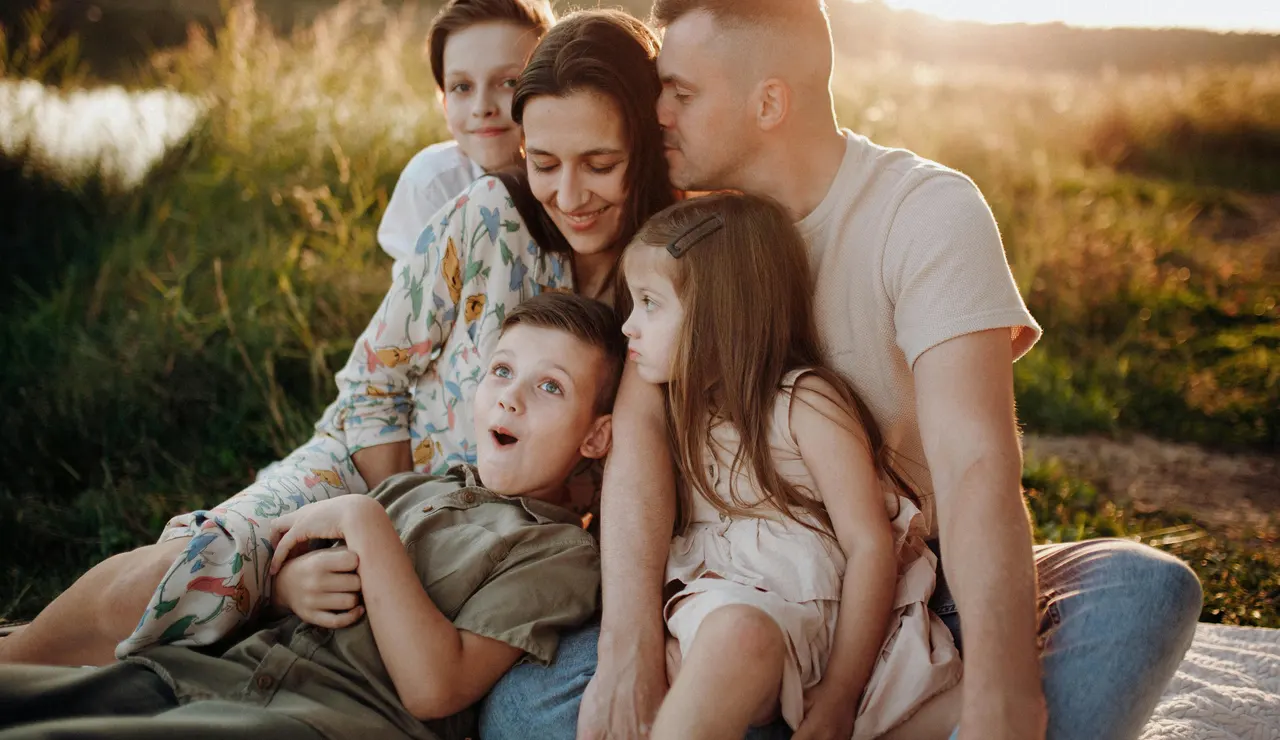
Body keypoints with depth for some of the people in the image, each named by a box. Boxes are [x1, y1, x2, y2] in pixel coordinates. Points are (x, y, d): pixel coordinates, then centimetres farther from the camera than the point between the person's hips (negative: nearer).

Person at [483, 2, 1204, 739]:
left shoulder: (929, 209, -13)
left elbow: (974, 464, -26)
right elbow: (640, 420, -13)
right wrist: (630, 649, -28)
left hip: (933, 583, -2)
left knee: (1149, 589, -30)